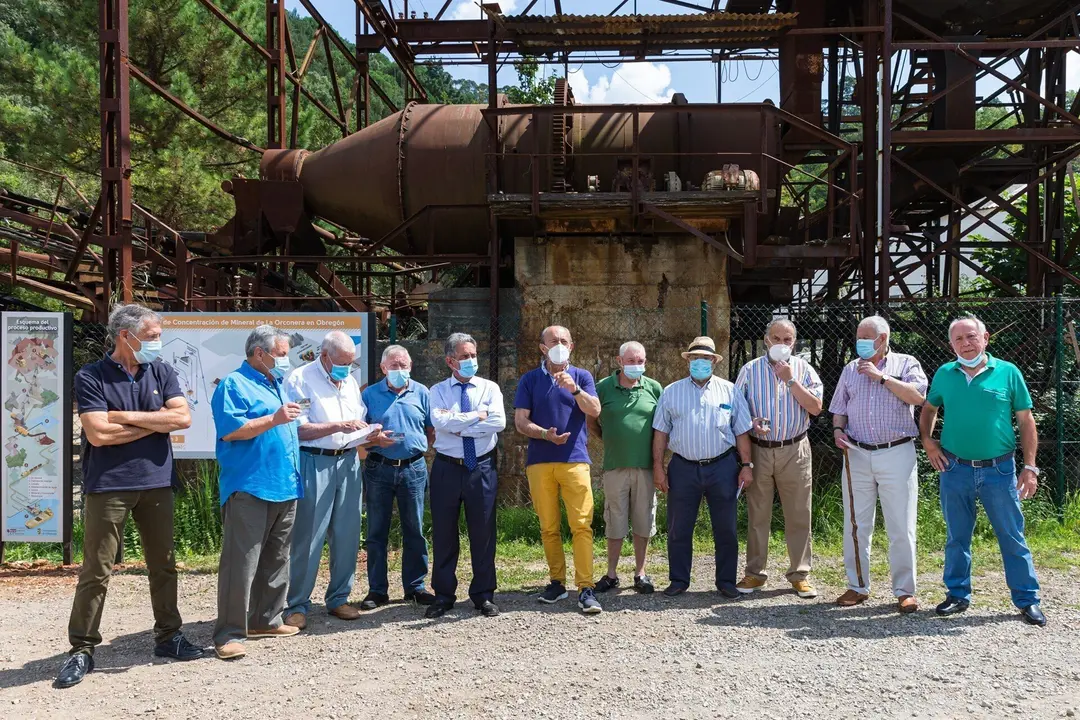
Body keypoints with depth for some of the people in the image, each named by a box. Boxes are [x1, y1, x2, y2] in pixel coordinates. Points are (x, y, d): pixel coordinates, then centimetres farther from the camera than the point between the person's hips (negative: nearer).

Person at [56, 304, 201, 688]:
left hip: (156, 483, 4)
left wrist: (127, 416, -12)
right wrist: (157, 421, -8)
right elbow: (98, 433, -17)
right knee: (96, 571, 2)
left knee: (163, 565, 12)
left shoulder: (161, 372, 6)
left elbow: (183, 417, -6)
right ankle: (82, 650, 13)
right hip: (108, 486, -4)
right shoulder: (91, 377, -6)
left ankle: (168, 636, 25)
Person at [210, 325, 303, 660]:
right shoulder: (234, 384, -6)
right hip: (249, 490, -9)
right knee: (240, 563, -7)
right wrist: (274, 419, -23)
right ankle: (230, 633, -2)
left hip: (284, 489, 9)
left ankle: (266, 620, 26)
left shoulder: (277, 384, 20)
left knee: (276, 561, 14)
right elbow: (230, 430, -19)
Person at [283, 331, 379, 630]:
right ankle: (297, 605, 9)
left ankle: (338, 598, 20)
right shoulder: (300, 379, -5)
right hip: (314, 463, -6)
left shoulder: (350, 382, 16)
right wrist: (339, 426, -18)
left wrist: (372, 434, -2)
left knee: (347, 534, 8)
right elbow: (299, 429, -13)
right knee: (307, 537, -2)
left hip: (348, 462, 6)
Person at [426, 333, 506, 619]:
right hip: (447, 467, 0)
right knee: (443, 531, 6)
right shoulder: (438, 391, 4)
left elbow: (498, 422, -13)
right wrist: (477, 416, -12)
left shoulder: (490, 388, 4)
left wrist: (458, 425, -12)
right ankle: (443, 595, 20)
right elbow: (439, 421, -16)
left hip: (482, 467, 0)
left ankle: (483, 595, 19)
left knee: (483, 531, 5)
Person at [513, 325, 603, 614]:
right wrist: (546, 434, -15)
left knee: (582, 525, -8)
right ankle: (557, 581, 18)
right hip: (539, 461, 1)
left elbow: (594, 410, -6)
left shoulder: (581, 376, 9)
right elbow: (520, 422, 2)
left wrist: (574, 389, -22)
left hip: (575, 460, -1)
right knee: (549, 527, 6)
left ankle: (585, 588, -7)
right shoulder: (529, 380, 9)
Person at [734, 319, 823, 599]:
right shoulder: (750, 370, 4)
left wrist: (790, 380, -12)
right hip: (758, 449, 0)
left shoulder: (803, 369, 5)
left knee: (798, 515, 4)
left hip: (795, 451, 0)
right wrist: (751, 422, -15)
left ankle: (799, 574, 15)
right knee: (757, 515, 6)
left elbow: (815, 407, -5)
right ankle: (754, 573, 16)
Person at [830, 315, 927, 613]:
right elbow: (839, 408, 17)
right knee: (855, 525, 7)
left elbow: (917, 396, -14)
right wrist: (838, 429, -3)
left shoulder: (906, 364, 4)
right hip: (857, 456, 4)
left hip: (897, 455, -3)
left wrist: (881, 376, -12)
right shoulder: (851, 369, 15)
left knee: (901, 528, 0)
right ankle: (857, 587, 18)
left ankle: (904, 591, 11)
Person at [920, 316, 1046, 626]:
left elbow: (1026, 421, 0)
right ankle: (958, 595, 24)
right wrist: (927, 440, 3)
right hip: (955, 469, 2)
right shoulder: (944, 374, 3)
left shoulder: (1008, 372, -3)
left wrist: (1029, 467, -4)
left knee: (1012, 537, 5)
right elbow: (928, 409, 19)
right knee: (957, 537, 12)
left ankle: (1027, 600, 17)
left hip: (999, 469, -2)